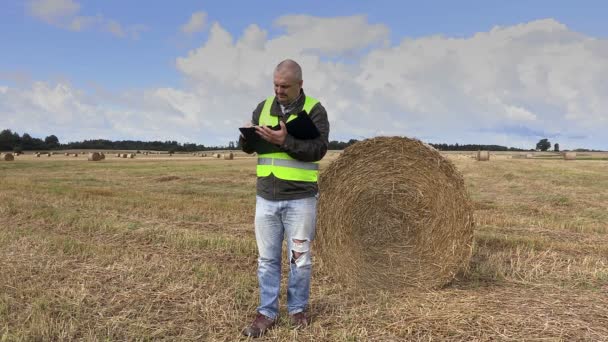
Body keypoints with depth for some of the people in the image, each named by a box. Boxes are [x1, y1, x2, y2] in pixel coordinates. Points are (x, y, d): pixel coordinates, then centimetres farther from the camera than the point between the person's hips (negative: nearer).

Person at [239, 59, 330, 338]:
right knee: (267, 258, 8)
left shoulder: (314, 110, -4)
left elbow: (319, 149, -15)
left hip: (300, 198, -3)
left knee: (299, 258, 7)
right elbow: (248, 147, 9)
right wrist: (247, 136, -14)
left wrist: (285, 141, -26)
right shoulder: (263, 107, 9)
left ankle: (297, 309, 24)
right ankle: (267, 313, 19)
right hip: (266, 197, 4)